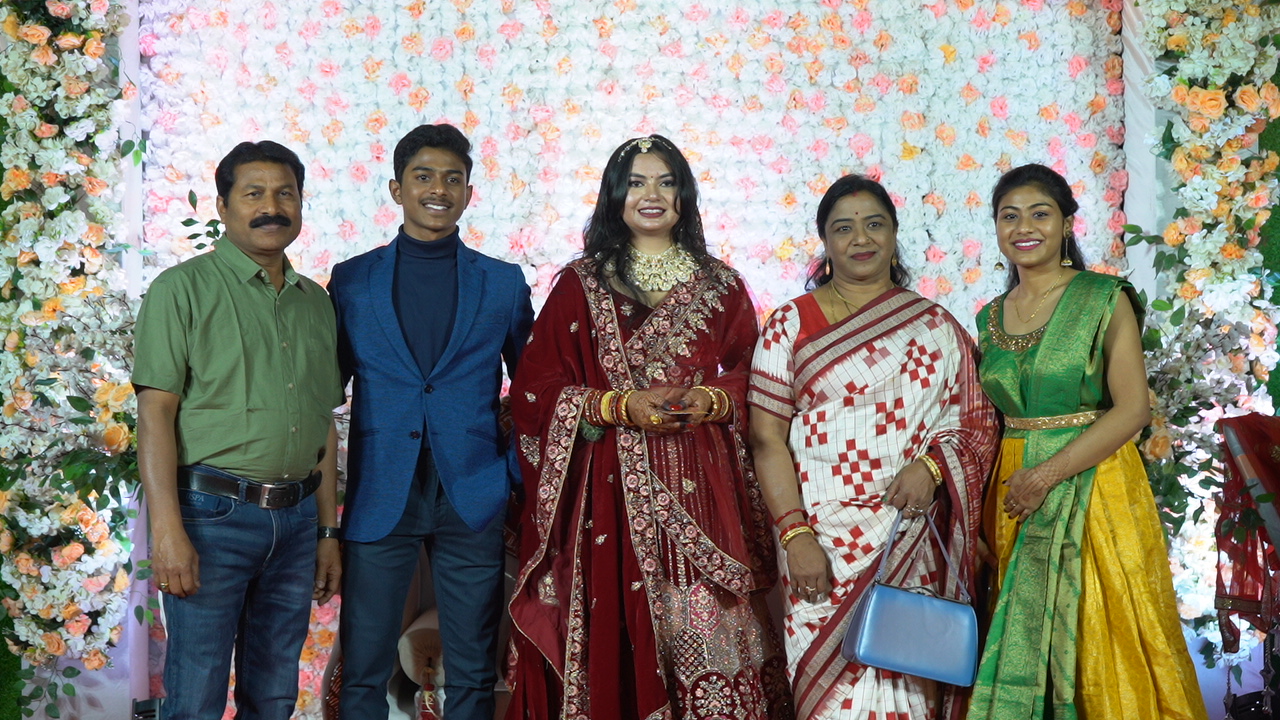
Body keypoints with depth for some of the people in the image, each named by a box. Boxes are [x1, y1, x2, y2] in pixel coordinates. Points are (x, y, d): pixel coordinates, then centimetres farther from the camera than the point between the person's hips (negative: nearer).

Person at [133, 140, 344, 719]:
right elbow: (155, 412, -10)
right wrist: (167, 530, -18)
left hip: (296, 520, 5)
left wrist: (327, 532, 15)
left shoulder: (316, 302, 15)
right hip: (213, 517, -5)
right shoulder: (183, 289, -3)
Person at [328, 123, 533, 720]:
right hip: (379, 496, 0)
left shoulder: (505, 283, 7)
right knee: (363, 672, 4)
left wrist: (519, 476, 3)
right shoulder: (351, 280, 7)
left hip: (473, 495, 0)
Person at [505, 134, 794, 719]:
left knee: (706, 633, -5)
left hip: (702, 490, 1)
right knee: (616, 634, -3)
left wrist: (712, 400, -9)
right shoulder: (581, 284, 6)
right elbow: (536, 390, 1)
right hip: (611, 489, -1)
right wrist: (621, 406, -12)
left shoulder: (720, 286, 12)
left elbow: (751, 380, 12)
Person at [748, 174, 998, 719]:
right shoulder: (791, 324, 3)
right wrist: (795, 536, -11)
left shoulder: (935, 326, 11)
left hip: (914, 543, 2)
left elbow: (976, 420, 10)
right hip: (824, 536, -2)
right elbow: (767, 438, -2)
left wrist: (932, 465, -10)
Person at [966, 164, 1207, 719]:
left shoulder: (1105, 299, -5)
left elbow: (1133, 409, -12)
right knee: (1023, 649, 7)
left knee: (1103, 642, -1)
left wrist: (1045, 476, -17)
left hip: (1093, 483, -4)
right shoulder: (990, 318, 10)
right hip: (1016, 493, 5)